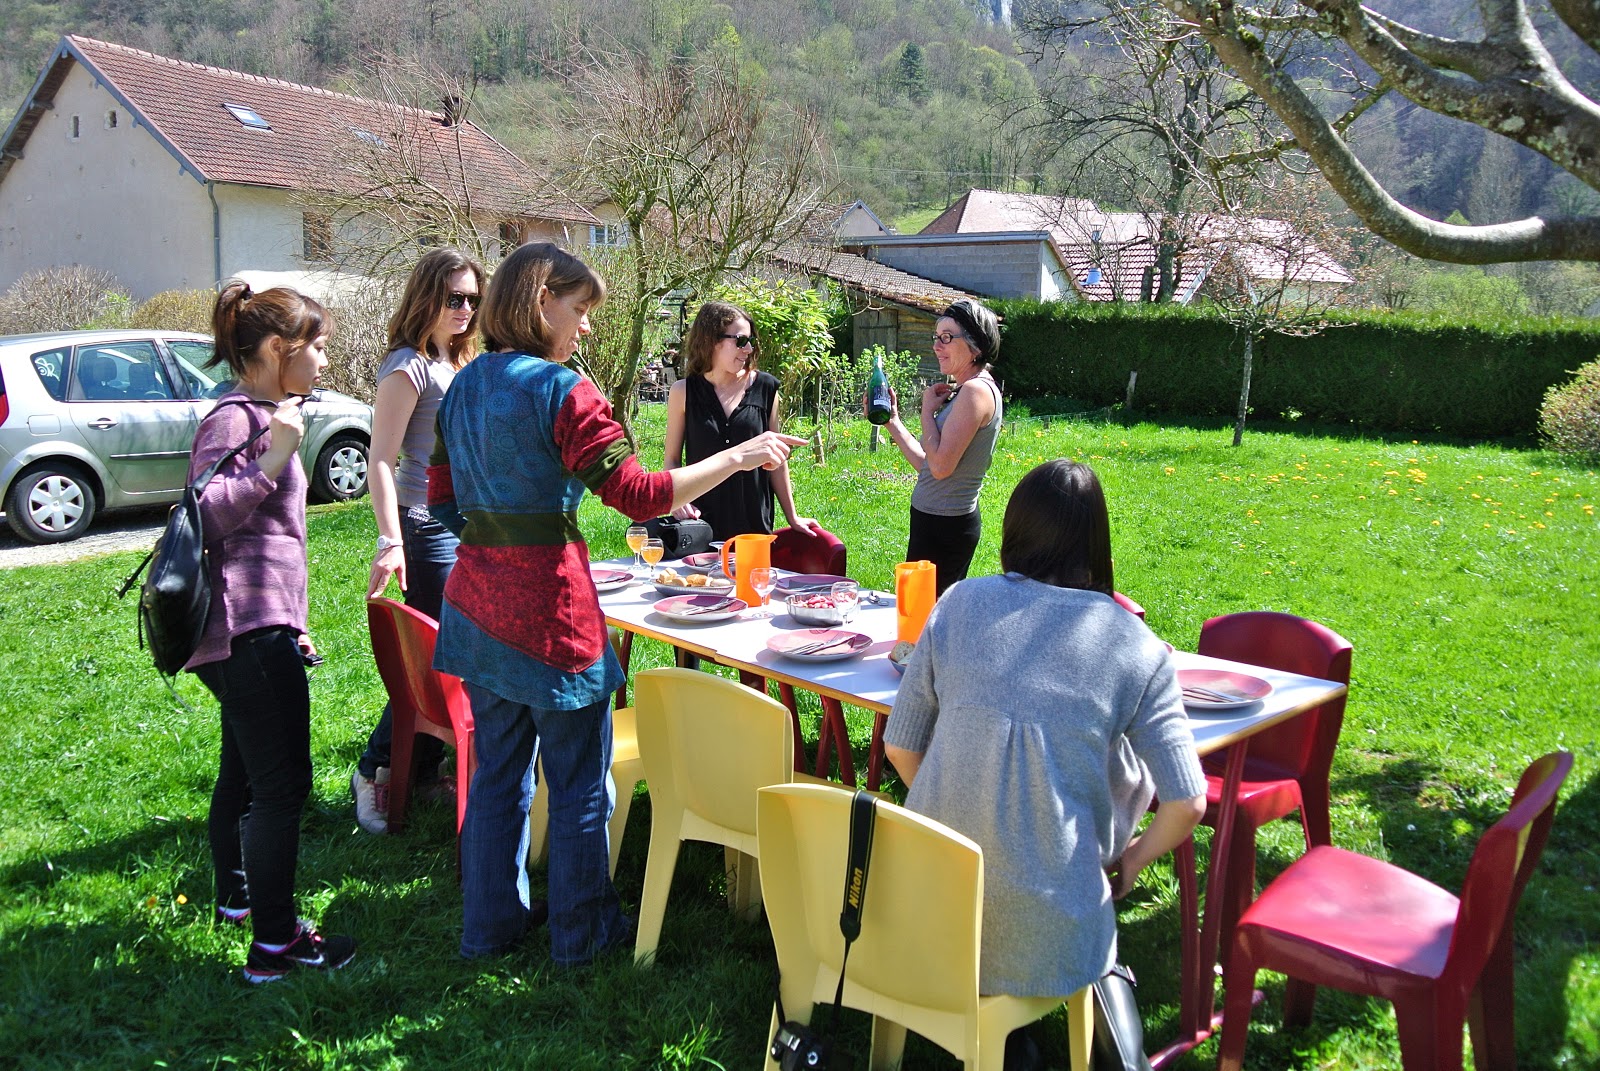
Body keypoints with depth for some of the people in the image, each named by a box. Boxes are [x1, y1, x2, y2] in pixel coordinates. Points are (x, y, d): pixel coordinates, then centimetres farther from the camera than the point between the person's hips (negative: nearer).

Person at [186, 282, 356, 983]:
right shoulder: (235, 419, -13)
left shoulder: (260, 416, 19)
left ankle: (236, 898, 38)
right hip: (250, 629, -11)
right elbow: (205, 517, -22)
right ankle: (274, 945, -1)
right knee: (281, 786, -8)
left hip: (255, 627, 11)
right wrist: (272, 461, -27)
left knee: (245, 770, 22)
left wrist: (289, 625, 26)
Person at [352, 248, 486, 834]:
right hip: (427, 526, -8)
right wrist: (390, 542, -27)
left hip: (465, 524, 9)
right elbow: (381, 460, -18)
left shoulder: (456, 363, 15)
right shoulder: (409, 367, -12)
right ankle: (374, 772, 8)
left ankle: (423, 770, 22)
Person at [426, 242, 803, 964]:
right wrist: (739, 457, -12)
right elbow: (639, 495, -18)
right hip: (548, 609, -8)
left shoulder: (464, 386, 9)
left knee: (498, 770, 19)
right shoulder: (562, 390, -15)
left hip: (477, 602, 8)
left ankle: (490, 921, 32)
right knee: (579, 781, 9)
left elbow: (441, 499, 14)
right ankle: (582, 931, 24)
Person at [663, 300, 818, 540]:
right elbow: (672, 460, 4)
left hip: (755, 520, 1)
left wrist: (792, 517, 10)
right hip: (700, 521, -1)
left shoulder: (764, 387, 1)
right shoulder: (684, 392, -2)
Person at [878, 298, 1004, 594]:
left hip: (945, 525, -10)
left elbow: (940, 466, -22)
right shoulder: (961, 391, 15)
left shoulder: (976, 390, -16)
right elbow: (927, 464, 16)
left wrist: (928, 409, -9)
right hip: (937, 519, 10)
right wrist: (892, 421, 15)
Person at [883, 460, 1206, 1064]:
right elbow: (1187, 803, -6)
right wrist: (1130, 860, 13)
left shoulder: (960, 603, -2)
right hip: (1044, 938, -3)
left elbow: (900, 747, 4)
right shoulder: (1135, 647, -6)